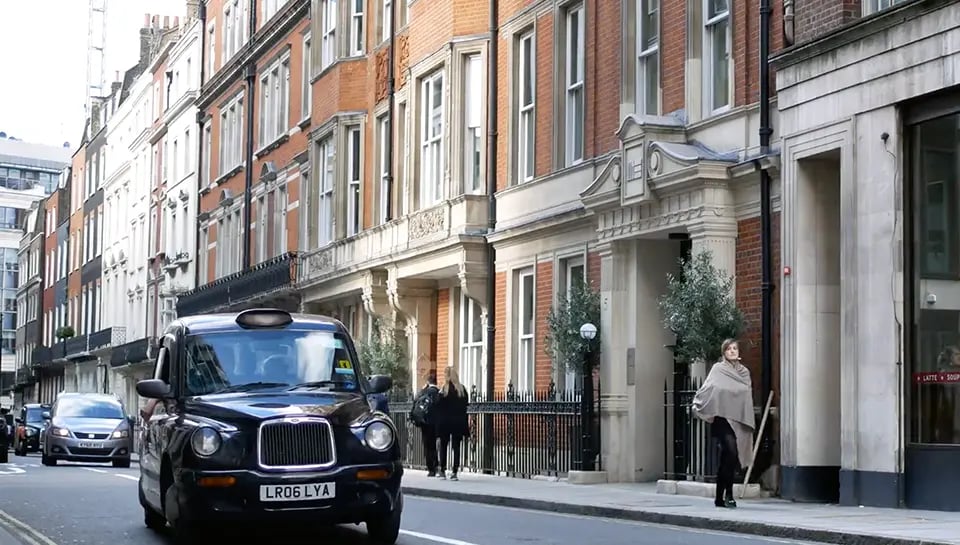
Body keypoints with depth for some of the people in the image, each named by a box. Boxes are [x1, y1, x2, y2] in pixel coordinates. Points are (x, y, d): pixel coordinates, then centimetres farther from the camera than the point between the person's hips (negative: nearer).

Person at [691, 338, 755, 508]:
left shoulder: (744, 372, 15)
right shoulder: (718, 369, 0)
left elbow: (748, 397, 19)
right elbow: (706, 389, -6)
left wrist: (749, 423, 14)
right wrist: (701, 408, -19)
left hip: (739, 420, 5)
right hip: (723, 418, -5)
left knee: (727, 458, 8)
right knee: (731, 452, -21)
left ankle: (720, 497, 15)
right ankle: (728, 494, -15)